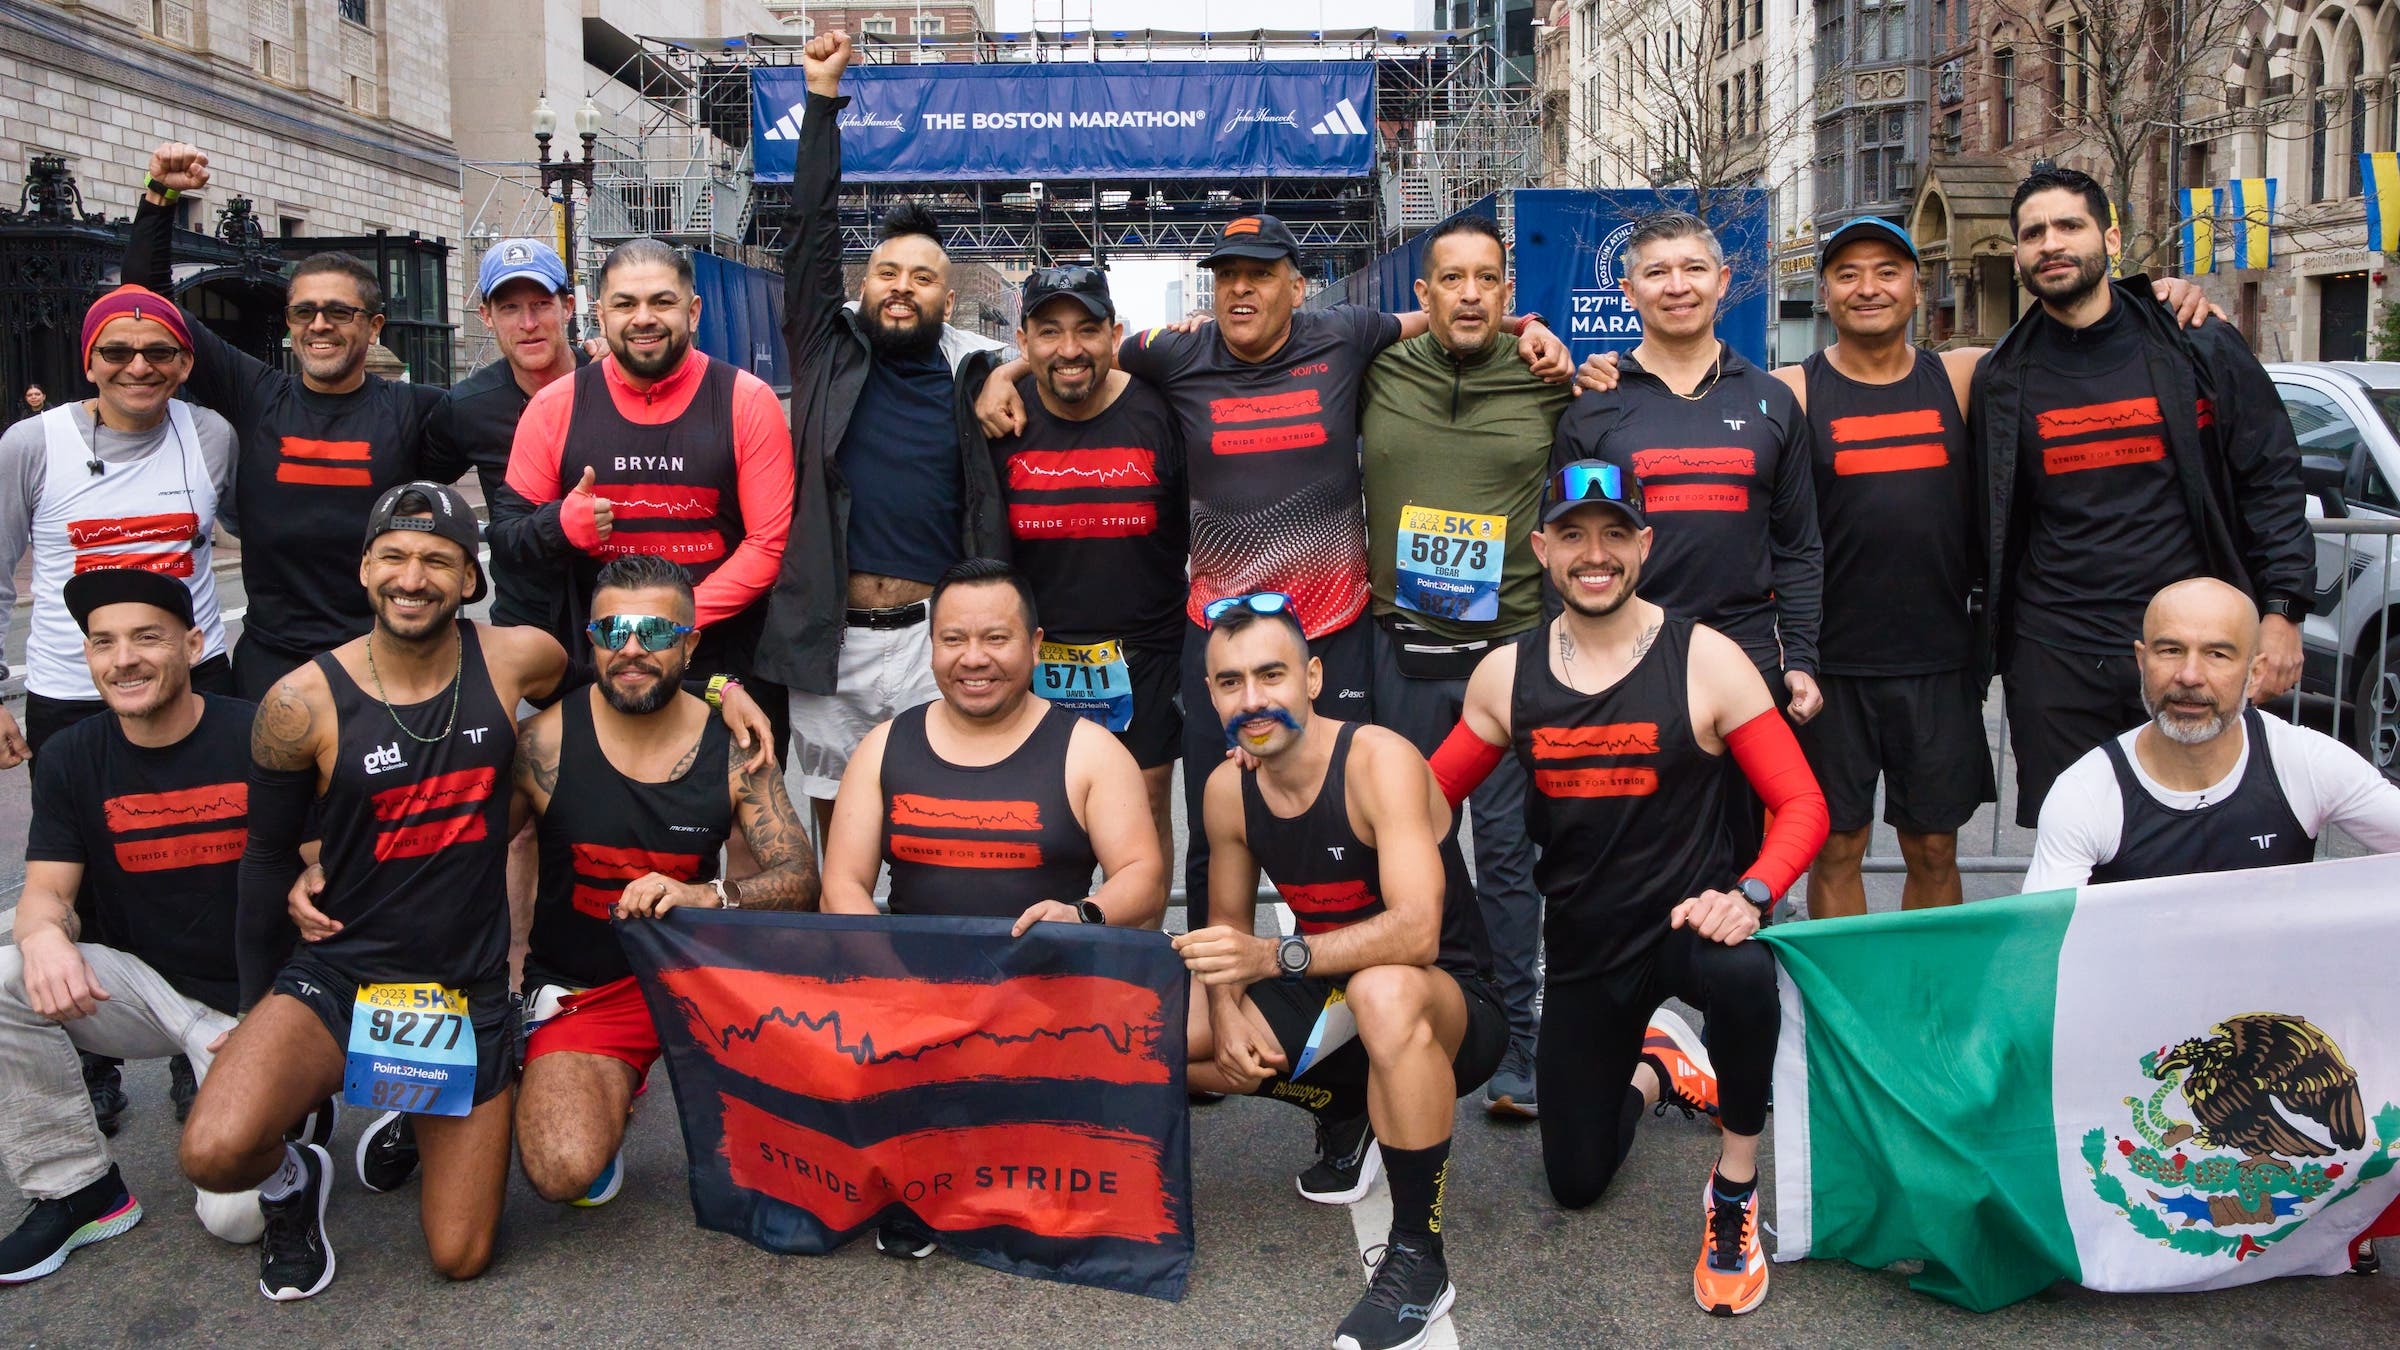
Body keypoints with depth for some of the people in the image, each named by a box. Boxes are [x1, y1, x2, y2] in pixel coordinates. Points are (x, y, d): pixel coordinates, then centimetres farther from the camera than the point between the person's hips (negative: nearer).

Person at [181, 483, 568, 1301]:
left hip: (469, 989, 1)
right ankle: (291, 1182, 10)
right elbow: (269, 856, 1)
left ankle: (412, 1122, 37)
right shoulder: (304, 703, -12)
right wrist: (257, 1012, 8)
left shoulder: (516, 662, -9)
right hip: (339, 977, -1)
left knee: (461, 1258, 4)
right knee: (216, 1154, -30)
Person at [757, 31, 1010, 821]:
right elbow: (813, 231, 0)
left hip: (933, 639, -1)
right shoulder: (829, 354, 5)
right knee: (836, 830, 12)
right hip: (829, 638, 1)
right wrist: (822, 96, -3)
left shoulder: (974, 374, 5)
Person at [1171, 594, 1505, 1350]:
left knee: (1384, 991, -42)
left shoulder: (1379, 761, -23)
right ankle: (1347, 1109, 16)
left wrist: (1275, 958, -44)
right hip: (1332, 1001, 7)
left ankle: (1418, 1259, -23)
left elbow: (1417, 932, -34)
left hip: (1450, 1010, -7)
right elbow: (1227, 926, 7)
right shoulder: (1227, 789, -4)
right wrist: (1227, 1012, -14)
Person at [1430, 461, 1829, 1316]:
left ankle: (1735, 1190, -13)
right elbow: (1430, 795, 6)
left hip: (1690, 923, -3)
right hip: (1583, 948, 4)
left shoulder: (1705, 660, -12)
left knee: (1742, 973, -41)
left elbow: (1802, 804, -12)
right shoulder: (1506, 676, -2)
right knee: (1575, 1183, 10)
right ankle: (1651, 1067, 45)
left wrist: (1751, 894, -31)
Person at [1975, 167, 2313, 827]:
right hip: (2056, 659, 1)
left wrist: (2282, 611, -5)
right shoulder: (2002, 379, 6)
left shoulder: (2200, 349, 1)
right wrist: (1994, 639, 7)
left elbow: (2272, 481, 2)